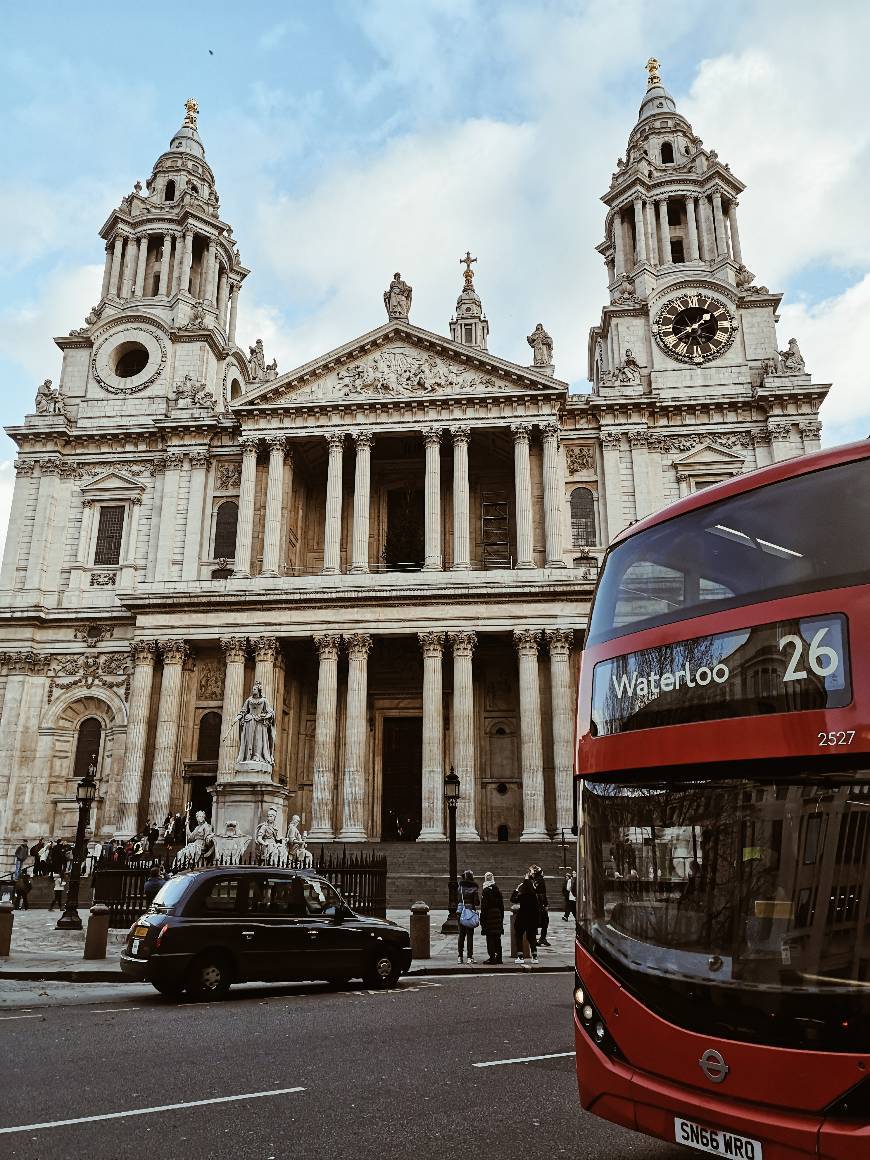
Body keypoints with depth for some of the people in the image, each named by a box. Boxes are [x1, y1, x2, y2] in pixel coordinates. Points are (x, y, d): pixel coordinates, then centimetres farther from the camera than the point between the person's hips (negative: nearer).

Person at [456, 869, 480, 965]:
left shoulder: (460, 886, 2)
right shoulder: (474, 888, -8)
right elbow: (477, 903, -9)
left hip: (460, 911, 3)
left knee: (461, 934, 11)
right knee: (470, 935, 2)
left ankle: (460, 956, 12)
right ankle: (470, 957, 1)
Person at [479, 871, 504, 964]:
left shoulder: (485, 891, -11)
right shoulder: (498, 890, 6)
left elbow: (483, 906, -12)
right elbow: (502, 905, 11)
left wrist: (482, 920, -7)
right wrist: (502, 918, 19)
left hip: (489, 916, -6)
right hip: (498, 916, 6)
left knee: (490, 938, 0)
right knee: (497, 938, 12)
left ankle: (492, 957, -1)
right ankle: (498, 957, 15)